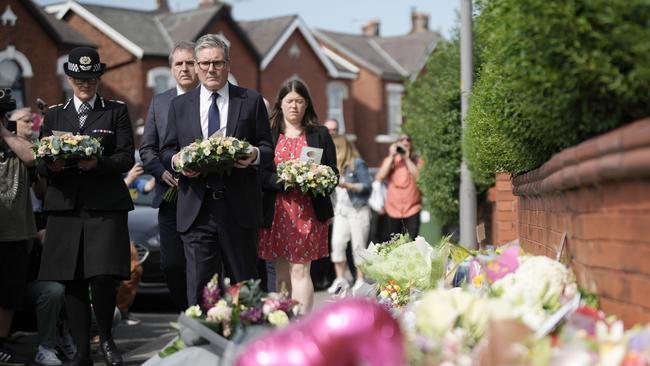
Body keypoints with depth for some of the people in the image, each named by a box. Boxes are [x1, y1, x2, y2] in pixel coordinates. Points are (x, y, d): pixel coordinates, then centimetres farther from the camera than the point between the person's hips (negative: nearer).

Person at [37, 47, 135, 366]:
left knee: (103, 278, -13)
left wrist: (97, 163, -17)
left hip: (106, 207, -3)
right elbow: (40, 163, 13)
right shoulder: (54, 115, 17)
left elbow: (127, 157, 1)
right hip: (65, 208, 3)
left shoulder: (116, 111, 10)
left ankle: (106, 338, 10)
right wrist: (52, 165, -11)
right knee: (72, 283, 2)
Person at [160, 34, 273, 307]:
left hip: (239, 207, -1)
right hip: (196, 209, 1)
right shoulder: (179, 105, 12)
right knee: (198, 285, -1)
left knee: (245, 282, 5)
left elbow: (268, 148, 8)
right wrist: (177, 161, -10)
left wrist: (255, 155, -15)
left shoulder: (251, 101, 8)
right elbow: (166, 151, 13)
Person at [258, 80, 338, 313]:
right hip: (276, 212, 1)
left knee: (300, 271, -8)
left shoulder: (320, 135, 10)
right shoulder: (268, 134, 8)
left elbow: (333, 172, 9)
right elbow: (259, 174, 0)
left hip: (308, 212, -1)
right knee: (282, 275, 4)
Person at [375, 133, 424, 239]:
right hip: (393, 210, 2)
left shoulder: (417, 161, 6)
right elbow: (380, 177, -8)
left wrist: (407, 159, -12)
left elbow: (419, 177, -14)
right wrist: (391, 156, -9)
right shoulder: (389, 160, 9)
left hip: (412, 210, -2)